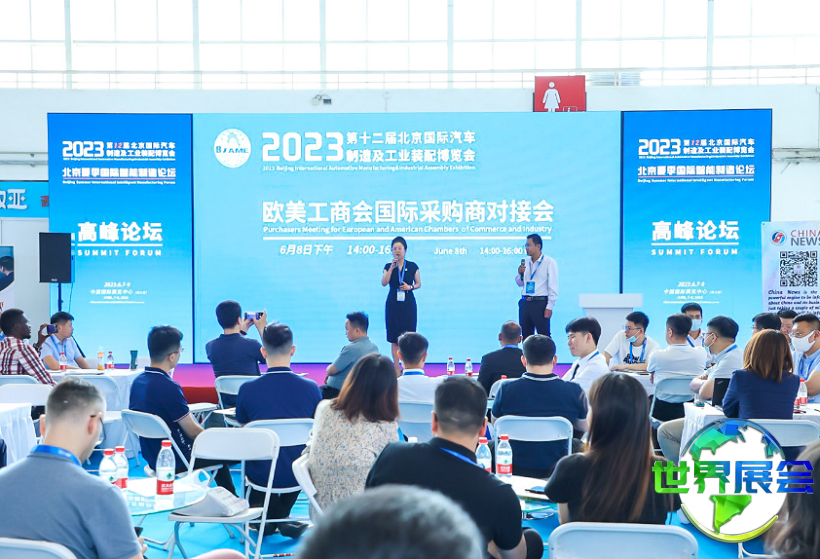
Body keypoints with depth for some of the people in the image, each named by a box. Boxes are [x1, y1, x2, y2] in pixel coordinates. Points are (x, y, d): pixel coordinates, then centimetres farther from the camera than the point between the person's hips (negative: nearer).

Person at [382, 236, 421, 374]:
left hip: (408, 304, -1)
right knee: (394, 338, 0)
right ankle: (396, 368, 5)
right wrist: (392, 267, -14)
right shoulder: (388, 266, 5)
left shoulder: (412, 266, 4)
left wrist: (410, 287, -11)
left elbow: (418, 284, 9)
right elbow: (384, 283, -8)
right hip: (393, 304, 1)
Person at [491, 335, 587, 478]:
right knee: (577, 444, 30)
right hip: (557, 471, 1)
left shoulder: (506, 389, -14)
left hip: (516, 470, 0)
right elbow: (585, 428, 3)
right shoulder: (574, 391, -15)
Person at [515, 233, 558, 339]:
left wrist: (549, 307, -12)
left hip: (540, 303, -6)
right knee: (526, 336, 9)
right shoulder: (525, 262, 12)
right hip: (525, 303, 6)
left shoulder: (549, 262, -5)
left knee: (544, 337, -5)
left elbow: (553, 286, -8)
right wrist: (520, 273, -2)